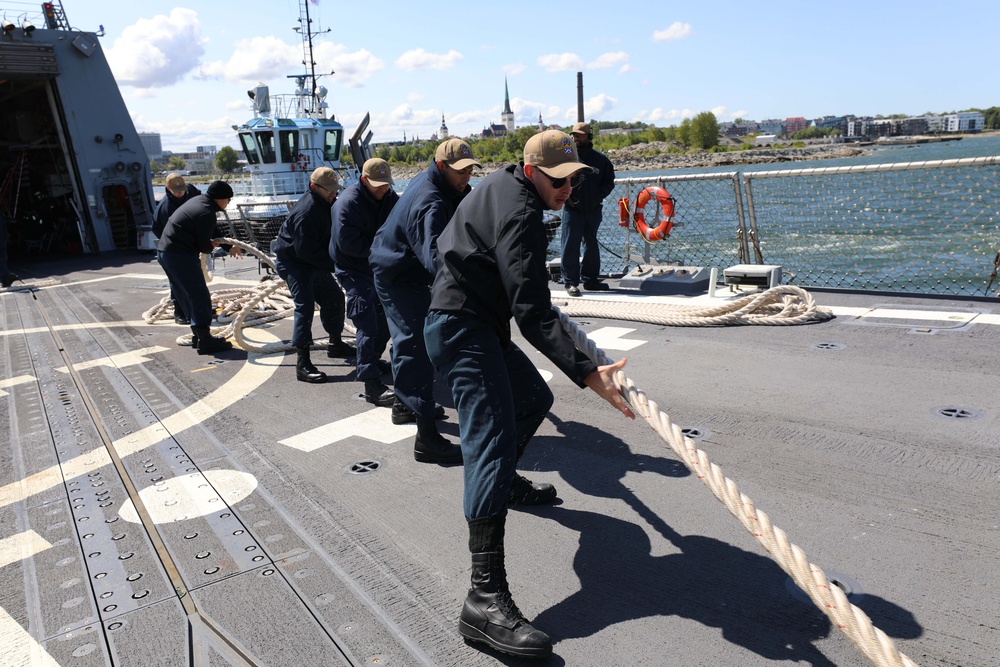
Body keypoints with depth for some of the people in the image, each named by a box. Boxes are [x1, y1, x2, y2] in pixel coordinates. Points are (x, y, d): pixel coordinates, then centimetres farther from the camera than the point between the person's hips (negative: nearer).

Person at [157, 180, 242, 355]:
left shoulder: (198, 201, 13)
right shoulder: (207, 213, -17)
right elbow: (205, 247, -13)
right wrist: (212, 245, 8)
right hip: (180, 255, -11)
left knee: (188, 295, 16)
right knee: (200, 296, -8)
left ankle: (198, 334, 23)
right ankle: (205, 340, -9)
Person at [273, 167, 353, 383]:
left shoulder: (328, 204, 3)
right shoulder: (306, 211, -28)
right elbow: (306, 250, -30)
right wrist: (334, 264, -25)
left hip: (313, 261, 10)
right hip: (292, 262, -10)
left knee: (334, 297, 16)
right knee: (305, 306, -20)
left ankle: (335, 344, 36)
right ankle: (303, 364, -21)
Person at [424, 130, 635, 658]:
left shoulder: (503, 186, 14)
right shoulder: (518, 213, -20)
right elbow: (532, 312, -29)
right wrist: (584, 372, -37)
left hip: (479, 325, 11)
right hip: (462, 330, -11)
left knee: (534, 399, 25)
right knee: (493, 438, -23)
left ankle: (505, 482, 49)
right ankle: (485, 599, -29)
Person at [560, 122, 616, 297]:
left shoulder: (600, 159, 7)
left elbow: (609, 180, 14)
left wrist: (600, 195, -2)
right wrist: (566, 197, -10)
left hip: (594, 210, 4)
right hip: (572, 209, -3)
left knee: (592, 245, 12)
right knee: (570, 246, -6)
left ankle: (591, 279, 23)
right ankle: (571, 282, -1)